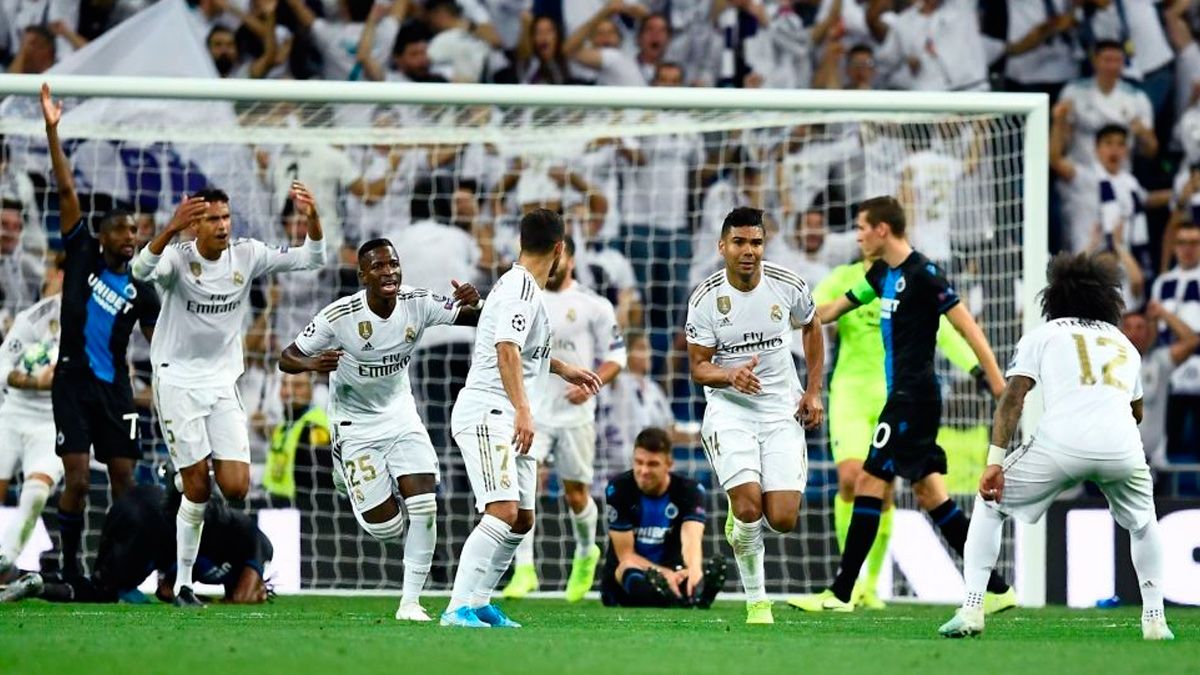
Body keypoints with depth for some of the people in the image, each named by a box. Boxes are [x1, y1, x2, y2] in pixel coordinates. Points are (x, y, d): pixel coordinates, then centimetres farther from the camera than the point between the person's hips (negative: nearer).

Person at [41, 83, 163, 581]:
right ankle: (70, 566, 0)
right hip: (73, 383, -3)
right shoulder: (82, 256, 1)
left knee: (123, 478, -1)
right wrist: (52, 130, -11)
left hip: (115, 389, 3)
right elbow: (67, 191, -5)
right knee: (78, 479, -9)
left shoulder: (141, 291, 7)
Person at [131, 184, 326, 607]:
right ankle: (183, 582, 8)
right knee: (198, 489, -6)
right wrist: (172, 229, -52)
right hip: (178, 380, -4)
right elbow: (142, 270, -35)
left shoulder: (246, 256, -1)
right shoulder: (179, 258, -13)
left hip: (222, 383, 4)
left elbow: (310, 259, -4)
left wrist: (312, 218, -24)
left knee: (236, 489, -8)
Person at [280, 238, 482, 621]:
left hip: (401, 417, 3)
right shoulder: (339, 316, -22)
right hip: (356, 427, -3)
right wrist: (312, 364, -38)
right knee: (385, 525, -8)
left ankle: (411, 601, -2)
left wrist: (474, 303, -34)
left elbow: (476, 319, -9)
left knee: (424, 505, -13)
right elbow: (286, 359, -14)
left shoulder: (418, 304, -13)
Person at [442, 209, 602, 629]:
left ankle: (478, 603, 17)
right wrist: (523, 410, -32)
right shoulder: (520, 288, -13)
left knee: (522, 520, 12)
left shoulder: (521, 287, 18)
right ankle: (458, 609, -26)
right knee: (503, 513, -21)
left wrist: (563, 369, 45)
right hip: (487, 415, -11)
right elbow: (507, 351, -25)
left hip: (508, 421, 11)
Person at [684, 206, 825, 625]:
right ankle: (756, 601, -3)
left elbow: (811, 328, 16)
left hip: (782, 412, 2)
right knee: (749, 507, -21)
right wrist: (731, 375, -27)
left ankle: (740, 518, 29)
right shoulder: (705, 299, -9)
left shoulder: (788, 287, -5)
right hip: (730, 411, -2)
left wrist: (814, 391, 10)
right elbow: (699, 368, -5)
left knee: (782, 520, -9)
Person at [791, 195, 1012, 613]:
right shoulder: (883, 274, 13)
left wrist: (999, 385, -17)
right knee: (929, 492, 9)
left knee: (869, 483, -8)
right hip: (904, 395, 9)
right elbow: (834, 310, 27)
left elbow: (967, 326, -15)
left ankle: (841, 593, -5)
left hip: (914, 398, -9)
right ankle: (996, 589, 10)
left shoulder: (923, 275, -13)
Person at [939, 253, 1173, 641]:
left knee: (990, 503, 18)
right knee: (1142, 522, 32)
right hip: (1121, 446, 2)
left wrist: (995, 461, -1)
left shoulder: (1043, 335, 20)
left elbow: (1014, 396, 6)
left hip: (1061, 444, -2)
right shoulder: (1124, 344, 30)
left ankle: (972, 609, 7)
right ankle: (1154, 619, 21)